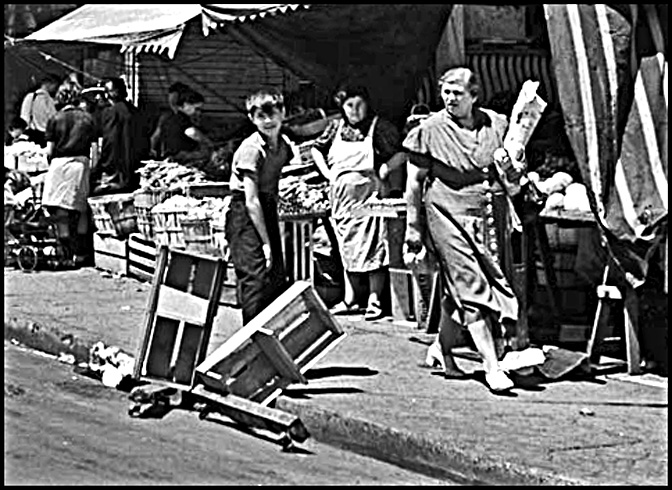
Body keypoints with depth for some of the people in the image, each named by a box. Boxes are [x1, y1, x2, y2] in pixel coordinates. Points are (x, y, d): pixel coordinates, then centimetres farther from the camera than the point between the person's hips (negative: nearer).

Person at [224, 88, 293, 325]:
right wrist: (266, 242, -18)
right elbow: (252, 201, -19)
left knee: (278, 282, 7)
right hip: (244, 216, -8)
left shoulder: (283, 144, 3)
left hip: (267, 212, 8)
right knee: (256, 279, -13)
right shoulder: (251, 149, -19)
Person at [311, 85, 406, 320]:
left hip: (368, 192, -5)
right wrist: (327, 173, 10)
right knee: (346, 247, 10)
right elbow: (316, 149, 23)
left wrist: (384, 170, -15)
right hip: (341, 193, 5)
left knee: (372, 247, -6)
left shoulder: (379, 127, -4)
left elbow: (401, 153, -6)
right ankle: (349, 300, 17)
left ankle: (374, 301, -2)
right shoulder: (336, 128, 9)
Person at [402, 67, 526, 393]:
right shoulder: (429, 131, -2)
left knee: (459, 291, 9)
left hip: (490, 216, 4)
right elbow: (415, 183, 2)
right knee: (471, 289, -10)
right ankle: (492, 366, -12)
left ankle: (442, 348, 31)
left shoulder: (495, 125, 8)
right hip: (449, 215, -4)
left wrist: (511, 167, -8)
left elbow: (513, 178, 17)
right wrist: (413, 230, 1)